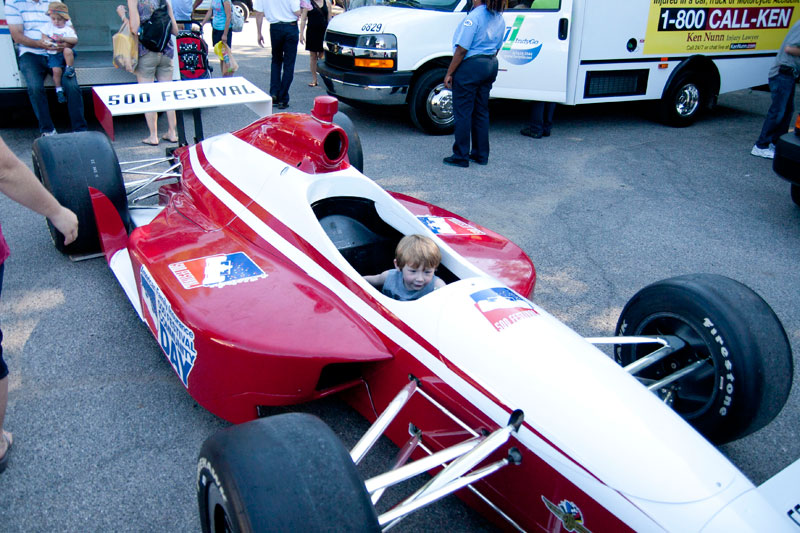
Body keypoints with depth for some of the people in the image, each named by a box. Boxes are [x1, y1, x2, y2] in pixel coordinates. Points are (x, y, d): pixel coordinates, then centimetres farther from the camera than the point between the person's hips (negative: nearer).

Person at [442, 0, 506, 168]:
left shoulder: (474, 16, -16)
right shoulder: (500, 19, 10)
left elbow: (462, 49, -17)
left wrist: (449, 73, -12)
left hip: (471, 66, -8)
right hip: (490, 66, 8)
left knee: (463, 112, -1)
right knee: (481, 111, 15)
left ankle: (461, 156, 4)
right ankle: (481, 154, 20)